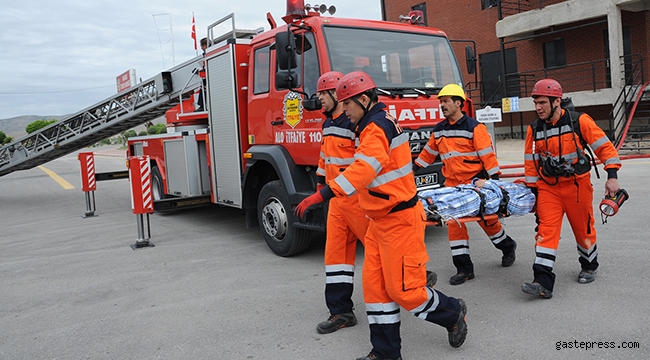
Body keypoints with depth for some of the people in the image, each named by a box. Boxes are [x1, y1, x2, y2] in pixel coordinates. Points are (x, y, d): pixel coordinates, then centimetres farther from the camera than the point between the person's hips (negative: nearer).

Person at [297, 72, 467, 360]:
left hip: (400, 220, -10)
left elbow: (363, 170, -35)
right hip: (380, 220, 10)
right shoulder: (375, 125, 14)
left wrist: (321, 194, -41)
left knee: (403, 288, -1)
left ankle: (453, 313, 25)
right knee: (374, 284, 8)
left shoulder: (378, 126, -19)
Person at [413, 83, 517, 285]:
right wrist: (414, 167, 22)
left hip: (476, 182, -5)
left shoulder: (474, 128, -9)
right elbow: (429, 152, 20)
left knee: (487, 219, 7)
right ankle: (464, 268, 5)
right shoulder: (439, 130, 9)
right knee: (455, 223, -2)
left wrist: (495, 179, -15)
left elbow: (487, 155, -12)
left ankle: (507, 247, 37)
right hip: (452, 185, 5)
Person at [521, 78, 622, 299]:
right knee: (546, 230, -9)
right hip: (548, 187, 2)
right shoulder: (534, 129, 1)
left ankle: (589, 266, 39)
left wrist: (612, 175, -14)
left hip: (577, 185, -2)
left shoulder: (579, 121, -9)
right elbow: (531, 162, 8)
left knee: (583, 229, 12)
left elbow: (605, 146, -7)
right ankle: (543, 282, -13)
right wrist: (531, 189, 7)